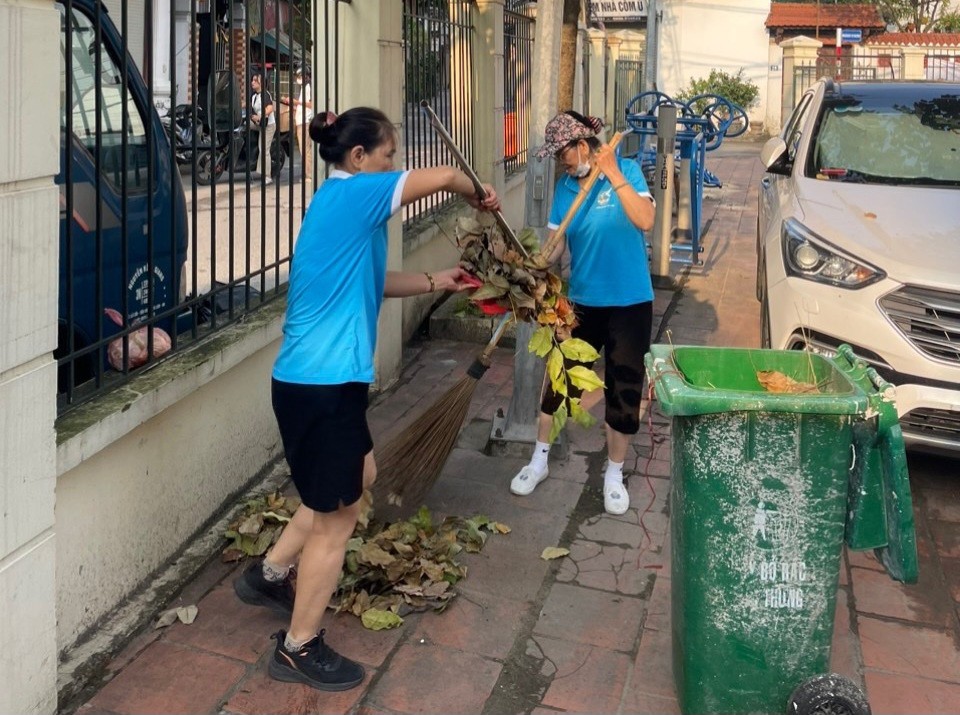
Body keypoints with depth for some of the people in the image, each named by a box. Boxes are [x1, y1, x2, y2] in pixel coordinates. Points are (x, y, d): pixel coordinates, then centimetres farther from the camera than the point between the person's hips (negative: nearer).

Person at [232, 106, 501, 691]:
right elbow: (444, 176, -15)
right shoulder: (352, 194, -13)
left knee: (360, 478, 27)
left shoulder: (341, 201, 15)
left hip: (323, 378, 10)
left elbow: (370, 284, 23)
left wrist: (435, 282, 19)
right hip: (322, 383, -10)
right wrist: (481, 197, 5)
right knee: (335, 518, 4)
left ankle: (269, 574, 39)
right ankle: (299, 648, 21)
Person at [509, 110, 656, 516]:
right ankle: (539, 461, 29)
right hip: (582, 301, 3)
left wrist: (613, 174, -27)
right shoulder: (565, 187, 2)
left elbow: (645, 220, -24)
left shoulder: (626, 171, -8)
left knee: (624, 389, 6)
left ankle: (614, 475, 24)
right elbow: (555, 245, -1)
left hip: (629, 303, -3)